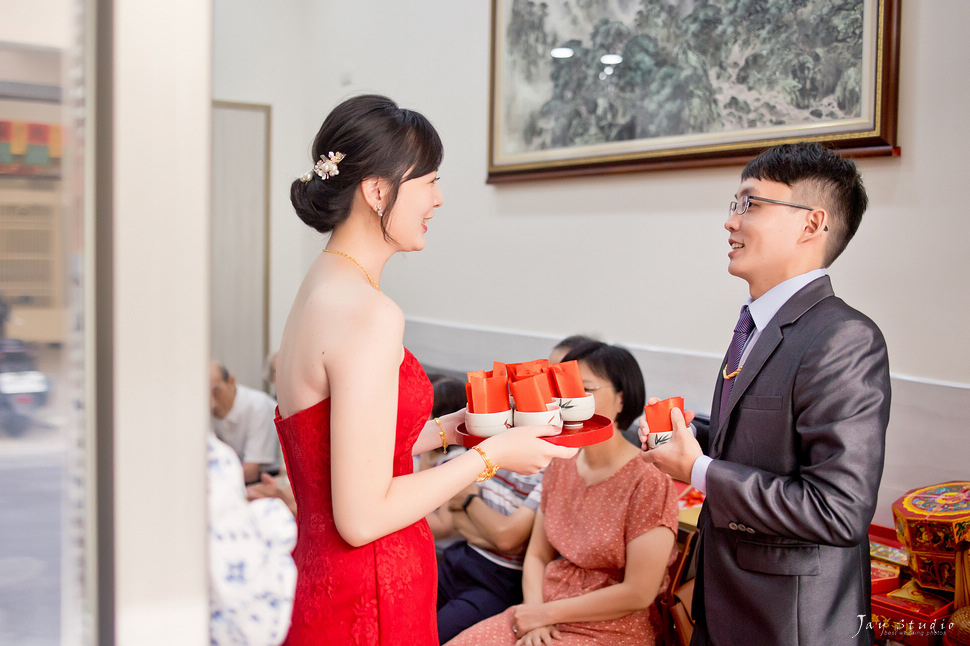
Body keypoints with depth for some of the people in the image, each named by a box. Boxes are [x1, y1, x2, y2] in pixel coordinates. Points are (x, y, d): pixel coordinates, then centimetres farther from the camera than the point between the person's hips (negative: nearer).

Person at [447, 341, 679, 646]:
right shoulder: (561, 465, 6)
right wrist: (535, 610, -9)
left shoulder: (648, 481, -15)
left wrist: (547, 612, -12)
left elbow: (638, 593, -16)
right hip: (544, 619, 6)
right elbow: (537, 555, 10)